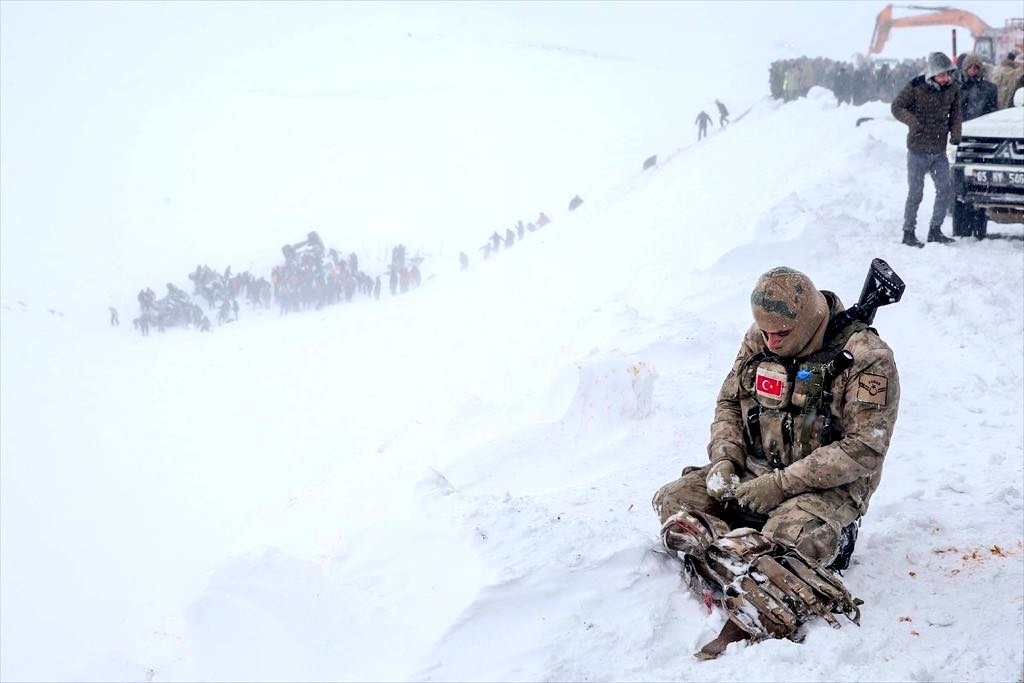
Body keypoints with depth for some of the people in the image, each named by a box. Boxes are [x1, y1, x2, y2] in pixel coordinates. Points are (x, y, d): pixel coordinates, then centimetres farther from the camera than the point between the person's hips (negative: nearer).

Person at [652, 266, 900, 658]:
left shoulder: (867, 360, -15)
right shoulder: (760, 340, 3)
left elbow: (864, 449, -19)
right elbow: (729, 401, 15)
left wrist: (782, 484, -24)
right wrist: (724, 459, -5)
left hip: (827, 486, -6)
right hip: (751, 473, 6)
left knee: (789, 537, -38)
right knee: (675, 501, -14)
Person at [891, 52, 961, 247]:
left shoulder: (953, 88, 2)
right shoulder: (916, 87, -11)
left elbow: (956, 113, 13)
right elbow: (897, 107, -6)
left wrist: (955, 132, -4)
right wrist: (911, 120, -24)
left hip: (939, 151, 5)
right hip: (918, 150, -4)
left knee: (945, 190, 3)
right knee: (915, 193, -1)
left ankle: (935, 230, 17)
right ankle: (908, 233, 10)